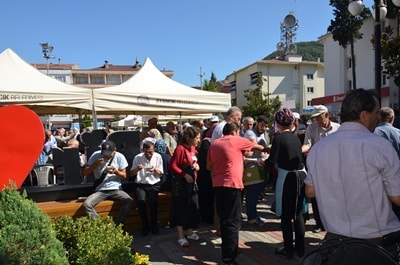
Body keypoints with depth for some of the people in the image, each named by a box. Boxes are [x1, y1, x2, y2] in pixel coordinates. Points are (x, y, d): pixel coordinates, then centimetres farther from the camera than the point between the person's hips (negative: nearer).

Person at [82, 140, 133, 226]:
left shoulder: (119, 157, -1)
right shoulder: (96, 155, -2)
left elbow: (124, 176, 3)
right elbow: (85, 173, -1)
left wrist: (116, 171, -18)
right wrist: (96, 164, -17)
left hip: (116, 189, 0)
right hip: (100, 190, 0)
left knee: (129, 201, -28)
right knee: (86, 204, -27)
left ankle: (115, 225, -13)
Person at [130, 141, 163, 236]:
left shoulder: (158, 157, 1)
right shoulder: (137, 158, -2)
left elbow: (160, 174, 6)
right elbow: (131, 174, 2)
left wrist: (155, 169, -16)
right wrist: (137, 169, -20)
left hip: (154, 184, 0)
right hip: (140, 185, 0)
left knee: (153, 201, -29)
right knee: (140, 201, -29)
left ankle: (153, 225, -9)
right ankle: (145, 226, -8)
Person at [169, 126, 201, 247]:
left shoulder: (193, 148, 7)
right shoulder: (180, 148, -17)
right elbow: (172, 166, -19)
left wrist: (197, 166, 1)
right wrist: (184, 175, -23)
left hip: (192, 182, 8)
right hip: (181, 183, -8)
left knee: (193, 207, 14)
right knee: (181, 209, 2)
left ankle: (189, 232, 31)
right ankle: (181, 236, 14)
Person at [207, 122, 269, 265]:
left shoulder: (214, 144, 14)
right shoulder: (237, 140, 1)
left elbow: (209, 166, 16)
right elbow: (256, 147, 16)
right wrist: (266, 149, 35)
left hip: (217, 184, 6)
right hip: (232, 184, -6)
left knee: (224, 219, 17)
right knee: (232, 222, -2)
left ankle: (226, 250, 30)